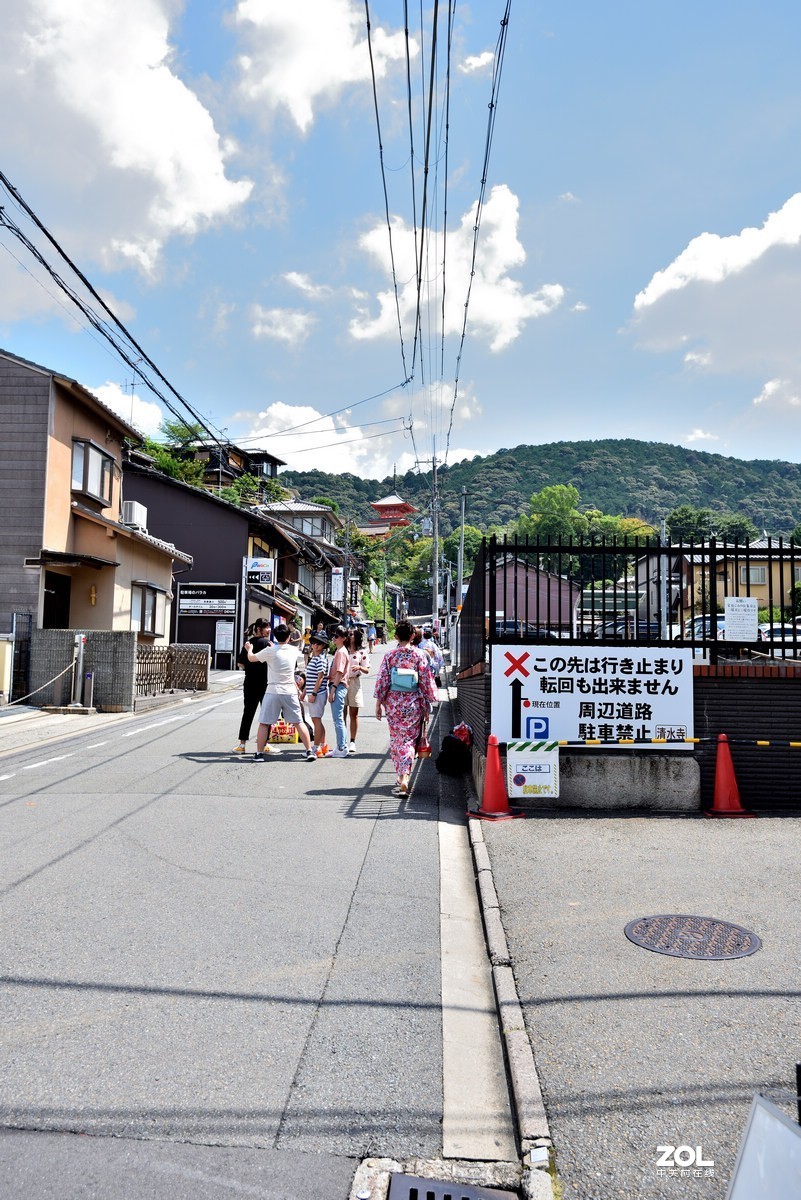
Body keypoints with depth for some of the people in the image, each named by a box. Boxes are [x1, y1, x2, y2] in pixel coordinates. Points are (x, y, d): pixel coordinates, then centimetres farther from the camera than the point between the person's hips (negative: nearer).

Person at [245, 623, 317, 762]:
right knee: (299, 722, 9)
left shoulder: (270, 651, -8)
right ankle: (309, 751, 8)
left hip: (273, 692, -3)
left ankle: (259, 753, 9)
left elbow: (251, 658, 7)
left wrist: (249, 649, 27)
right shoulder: (293, 650, 3)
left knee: (264, 723, 7)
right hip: (290, 692, 3)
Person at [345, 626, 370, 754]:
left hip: (354, 683, -2)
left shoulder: (362, 653, 2)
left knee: (353, 714, 2)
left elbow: (367, 671, 1)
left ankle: (352, 742, 8)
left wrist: (359, 667, -20)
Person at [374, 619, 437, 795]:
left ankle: (401, 776, 21)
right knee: (409, 740, 2)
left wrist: (379, 703, 5)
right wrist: (428, 702, 8)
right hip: (413, 704, -1)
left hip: (393, 703, 1)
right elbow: (426, 681, -2)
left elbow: (382, 681, -2)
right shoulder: (419, 656, -5)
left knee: (396, 739, 15)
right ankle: (404, 777, -12)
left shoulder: (389, 656, -3)